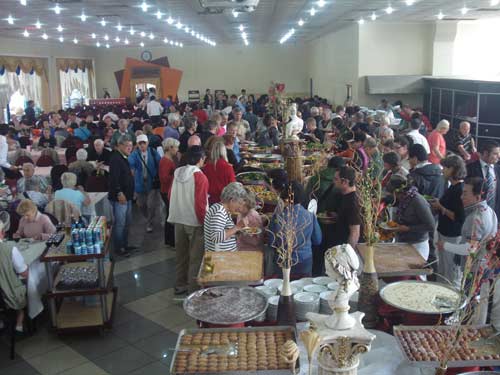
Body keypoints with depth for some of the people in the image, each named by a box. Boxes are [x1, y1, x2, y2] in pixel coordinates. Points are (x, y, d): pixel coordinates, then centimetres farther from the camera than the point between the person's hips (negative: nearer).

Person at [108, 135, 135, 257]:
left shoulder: (124, 158, 16)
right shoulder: (115, 158, -15)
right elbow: (114, 178, -23)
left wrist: (131, 192, 20)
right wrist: (119, 193, -26)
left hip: (127, 196, 10)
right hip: (119, 197, -10)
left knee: (127, 222, 16)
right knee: (120, 223, -4)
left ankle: (125, 245, 27)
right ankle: (119, 248, 3)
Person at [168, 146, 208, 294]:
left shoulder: (177, 173, 2)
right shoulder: (199, 176, -17)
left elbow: (171, 197, 9)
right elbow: (200, 204, -20)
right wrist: (205, 222, -9)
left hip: (178, 220, 7)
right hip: (194, 222, -7)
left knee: (181, 255, 18)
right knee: (196, 257, 5)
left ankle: (180, 285, 30)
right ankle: (193, 289, 12)